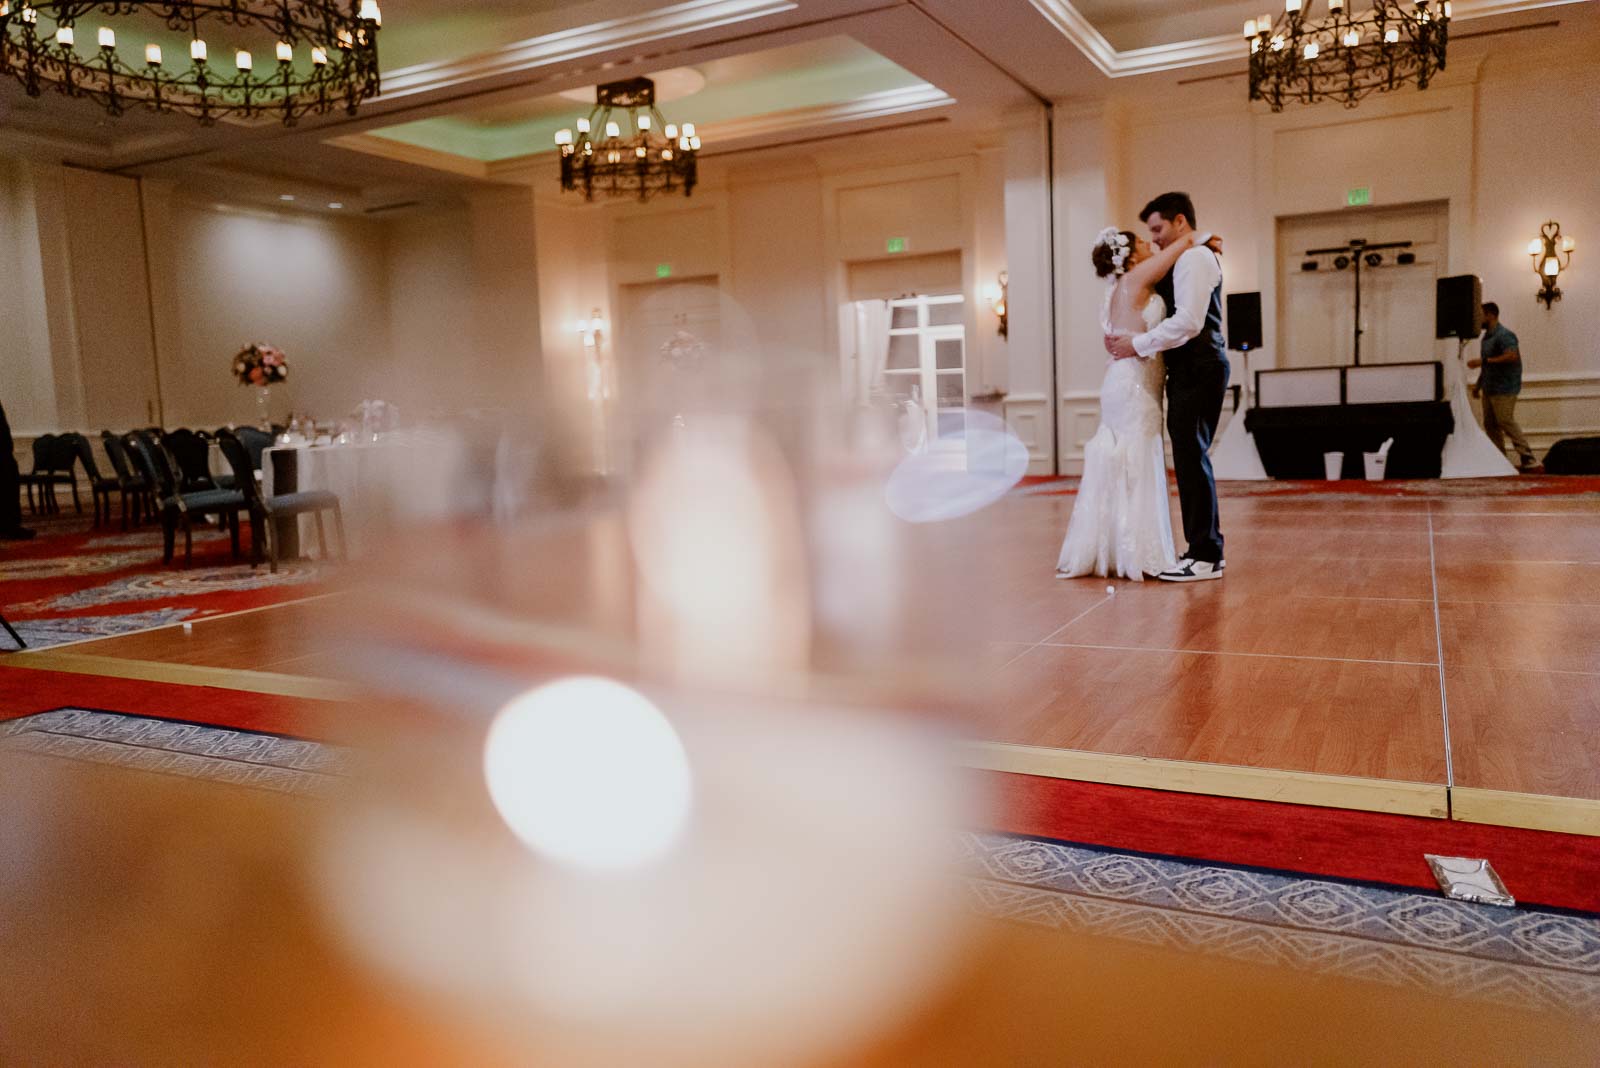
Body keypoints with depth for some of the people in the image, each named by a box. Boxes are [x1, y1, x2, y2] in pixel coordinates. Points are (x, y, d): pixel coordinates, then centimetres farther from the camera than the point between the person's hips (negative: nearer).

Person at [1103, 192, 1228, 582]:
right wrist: (1131, 340, 4)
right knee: (1189, 458, 10)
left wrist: (1140, 345, -14)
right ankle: (1202, 547, 16)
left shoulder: (1194, 257, -8)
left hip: (1197, 369, -10)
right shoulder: (1186, 260, 21)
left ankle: (1206, 557, -5)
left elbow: (1189, 322, -20)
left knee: (1191, 457, -9)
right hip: (1189, 369, 10)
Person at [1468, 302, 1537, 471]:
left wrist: (1483, 361, -26)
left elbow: (1511, 356, -26)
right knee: (1490, 424, 8)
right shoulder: (1486, 336, 17)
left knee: (1506, 422, -13)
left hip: (1503, 389, -10)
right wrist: (1478, 383, 21)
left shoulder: (1504, 335, -12)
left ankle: (1527, 457, -10)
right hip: (1489, 388, 10)